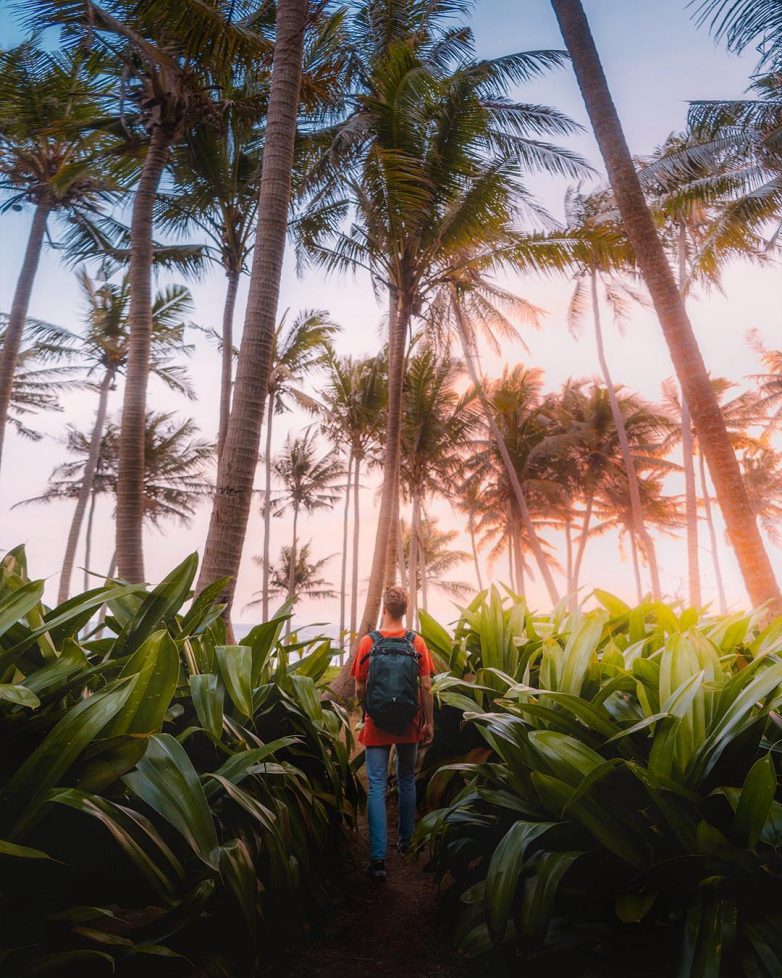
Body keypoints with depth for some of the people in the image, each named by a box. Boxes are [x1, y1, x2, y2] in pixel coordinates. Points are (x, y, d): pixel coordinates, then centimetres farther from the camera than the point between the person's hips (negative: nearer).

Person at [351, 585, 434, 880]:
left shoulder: (367, 642, -10)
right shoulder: (417, 643, -7)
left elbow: (359, 689, -3)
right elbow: (426, 687, -5)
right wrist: (429, 723, 5)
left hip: (377, 724, -2)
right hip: (409, 723, 2)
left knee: (377, 787, 3)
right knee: (407, 780, 20)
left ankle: (378, 858, -1)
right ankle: (405, 839, 35)